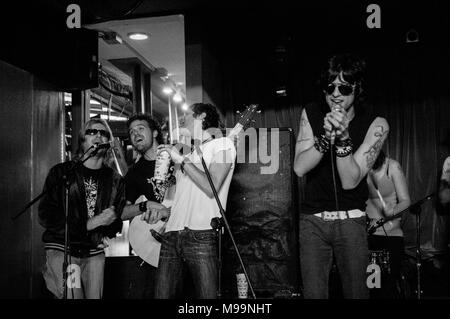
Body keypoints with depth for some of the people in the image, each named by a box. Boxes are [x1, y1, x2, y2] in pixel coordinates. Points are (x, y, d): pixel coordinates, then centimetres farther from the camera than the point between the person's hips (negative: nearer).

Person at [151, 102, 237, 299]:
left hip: (201, 236, -6)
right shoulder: (187, 154, 25)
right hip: (171, 236, 6)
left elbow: (211, 188, -10)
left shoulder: (222, 144, 5)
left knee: (206, 295, -7)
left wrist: (181, 160, -5)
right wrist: (164, 212, 7)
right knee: (162, 295, 3)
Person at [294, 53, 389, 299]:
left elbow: (350, 181, -17)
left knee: (356, 292, 6)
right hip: (312, 220, 2)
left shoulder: (376, 125, -10)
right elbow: (299, 168, -11)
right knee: (313, 293, 2)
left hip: (351, 221, -1)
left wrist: (343, 137, -30)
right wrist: (326, 137, -26)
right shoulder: (311, 114, -3)